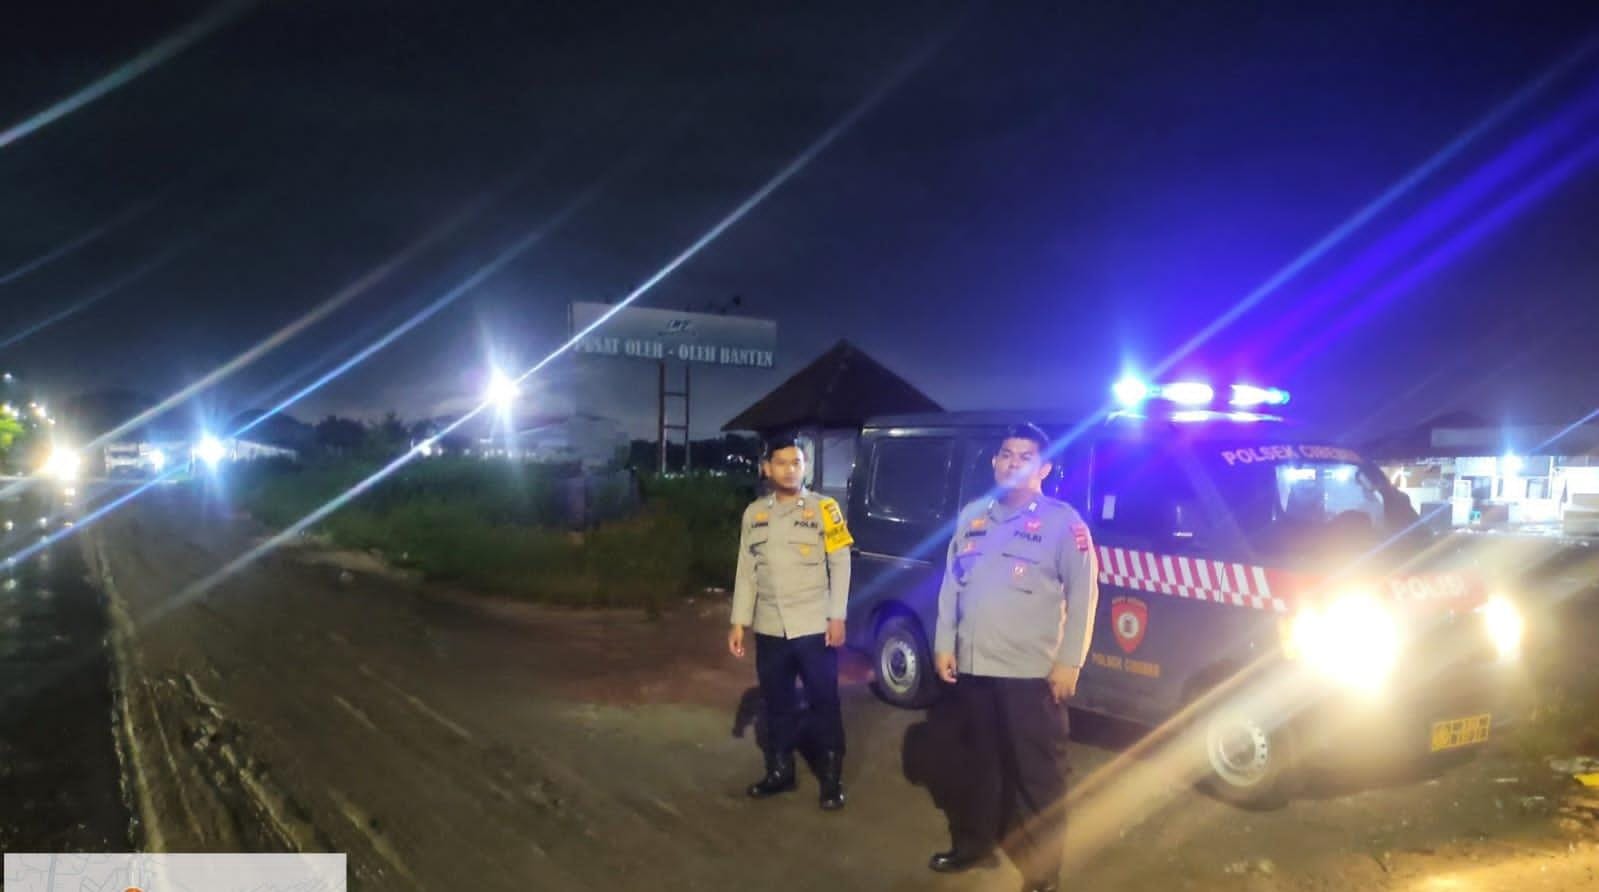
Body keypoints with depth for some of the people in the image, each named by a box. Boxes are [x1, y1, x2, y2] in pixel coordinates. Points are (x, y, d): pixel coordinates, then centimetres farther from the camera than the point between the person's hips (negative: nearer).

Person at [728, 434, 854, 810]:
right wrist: (740, 622, 6)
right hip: (770, 629, 4)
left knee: (824, 702, 4)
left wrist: (837, 616, -9)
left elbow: (840, 564, -4)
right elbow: (747, 571, 9)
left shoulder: (824, 508, -3)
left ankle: (832, 780, 16)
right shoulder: (754, 514, 8)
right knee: (776, 703, 14)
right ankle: (779, 772, 30)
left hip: (814, 627, -3)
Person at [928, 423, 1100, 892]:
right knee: (980, 761, 20)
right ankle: (972, 845, 36)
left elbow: (1083, 593, -8)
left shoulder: (1062, 521, -5)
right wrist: (944, 644, 7)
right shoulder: (972, 515, 10)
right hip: (972, 666, 5)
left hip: (1032, 672, -5)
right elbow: (952, 583, 12)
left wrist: (1069, 662, -12)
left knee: (1038, 774, 3)